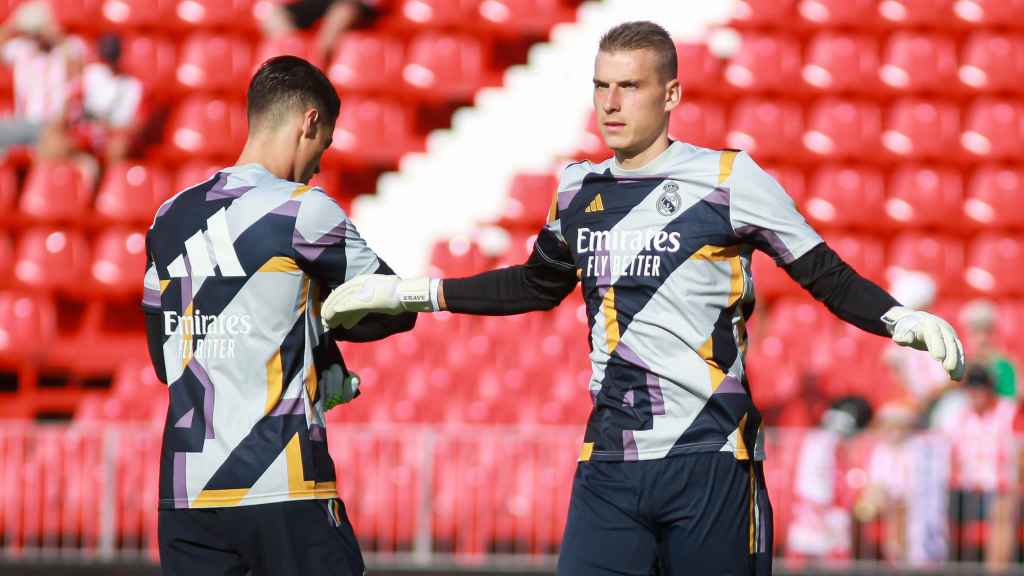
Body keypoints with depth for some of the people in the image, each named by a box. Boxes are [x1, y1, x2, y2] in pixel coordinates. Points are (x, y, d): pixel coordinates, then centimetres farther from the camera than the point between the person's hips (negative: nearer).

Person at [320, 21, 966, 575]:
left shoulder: (730, 180, -3)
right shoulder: (579, 192, 14)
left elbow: (825, 274, -1)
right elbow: (537, 287, 31)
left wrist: (901, 320, -19)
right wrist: (408, 293, 31)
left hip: (708, 463, -4)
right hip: (609, 465, 4)